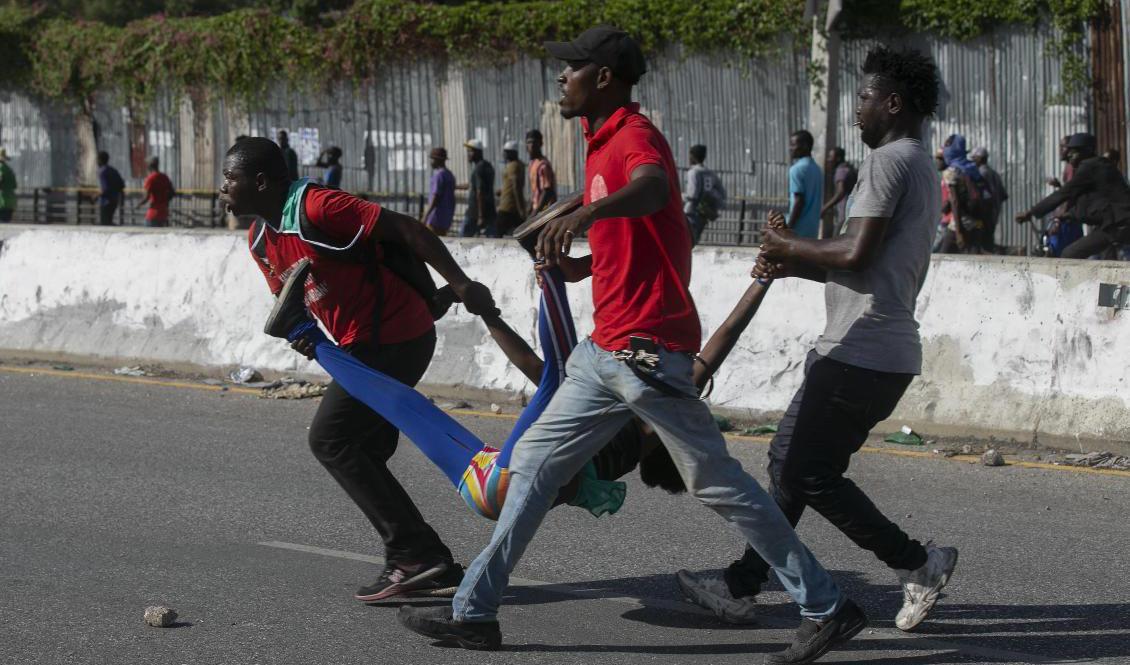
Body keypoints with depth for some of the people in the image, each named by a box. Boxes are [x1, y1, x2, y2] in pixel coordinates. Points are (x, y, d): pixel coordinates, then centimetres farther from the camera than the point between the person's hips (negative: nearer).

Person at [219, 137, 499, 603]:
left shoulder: (317, 207, -19)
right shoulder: (260, 240, 9)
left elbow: (405, 229, -21)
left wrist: (461, 284, -24)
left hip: (395, 337, -10)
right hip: (365, 344, 10)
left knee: (329, 438, -9)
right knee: (362, 454, 11)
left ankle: (412, 554, -8)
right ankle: (430, 565, 15)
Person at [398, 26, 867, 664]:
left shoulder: (636, 135, -12)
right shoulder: (605, 143, 19)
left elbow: (652, 187, -37)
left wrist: (586, 211, -55)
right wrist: (583, 264, 12)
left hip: (648, 350, -10)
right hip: (607, 349, 10)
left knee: (715, 480, -5)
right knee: (534, 461, 10)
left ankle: (828, 607, 2)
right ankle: (474, 610, 16)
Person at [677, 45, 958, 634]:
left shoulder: (890, 161, -13)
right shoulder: (920, 168, 20)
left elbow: (856, 254, -22)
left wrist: (791, 246, -4)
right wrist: (796, 267, 17)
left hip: (861, 354, -10)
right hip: (885, 353, 10)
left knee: (809, 473, -6)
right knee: (789, 459, 13)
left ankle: (917, 564, -2)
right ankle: (740, 587, 18)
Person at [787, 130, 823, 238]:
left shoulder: (797, 169, -13)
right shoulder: (817, 170, 14)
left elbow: (799, 201, -18)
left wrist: (788, 229, -15)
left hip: (799, 229, -8)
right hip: (812, 228, 8)